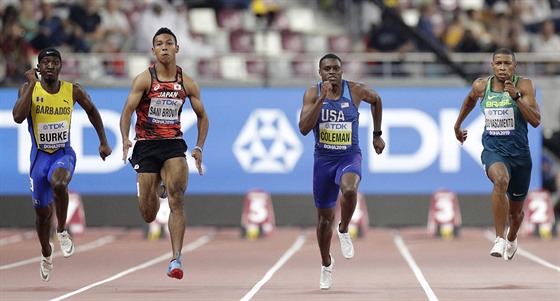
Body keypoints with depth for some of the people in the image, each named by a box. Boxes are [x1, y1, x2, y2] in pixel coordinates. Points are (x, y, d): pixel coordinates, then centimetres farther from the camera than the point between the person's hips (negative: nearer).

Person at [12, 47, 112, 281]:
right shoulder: (28, 89, -9)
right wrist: (32, 84, -25)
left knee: (58, 183, -36)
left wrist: (103, 142, 12)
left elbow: (92, 111, 13)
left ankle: (62, 232, -12)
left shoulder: (73, 91, -5)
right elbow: (18, 117, -26)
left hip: (64, 153, -1)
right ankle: (46, 253, 42)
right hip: (39, 155, 1)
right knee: (42, 212, 12)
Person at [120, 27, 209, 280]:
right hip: (146, 146, -1)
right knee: (148, 216, 2)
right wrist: (125, 139, -27)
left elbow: (202, 116, 14)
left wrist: (199, 147, 2)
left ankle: (176, 260, -23)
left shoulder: (187, 83, 4)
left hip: (174, 145, 1)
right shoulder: (144, 79, -3)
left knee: (176, 200, -21)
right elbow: (128, 110, -10)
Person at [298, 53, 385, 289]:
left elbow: (376, 100, 15)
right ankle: (326, 264, 34)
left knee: (349, 190, -36)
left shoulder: (356, 91, -7)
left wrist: (377, 135, 17)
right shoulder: (312, 93, -8)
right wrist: (322, 98, -26)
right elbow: (304, 128, -20)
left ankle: (344, 230, -7)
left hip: (350, 157, -1)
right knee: (324, 217, 11)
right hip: (323, 159, 1)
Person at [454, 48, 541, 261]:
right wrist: (457, 125, 33)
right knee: (501, 180, -37)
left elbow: (536, 121, -16)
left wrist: (516, 97, -26)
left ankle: (511, 238, 52)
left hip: (520, 153, 1)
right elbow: (470, 100, 24)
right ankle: (499, 239, -33)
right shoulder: (481, 86, -1)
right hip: (493, 150, 0)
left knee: (516, 211, 16)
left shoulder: (524, 85, -8)